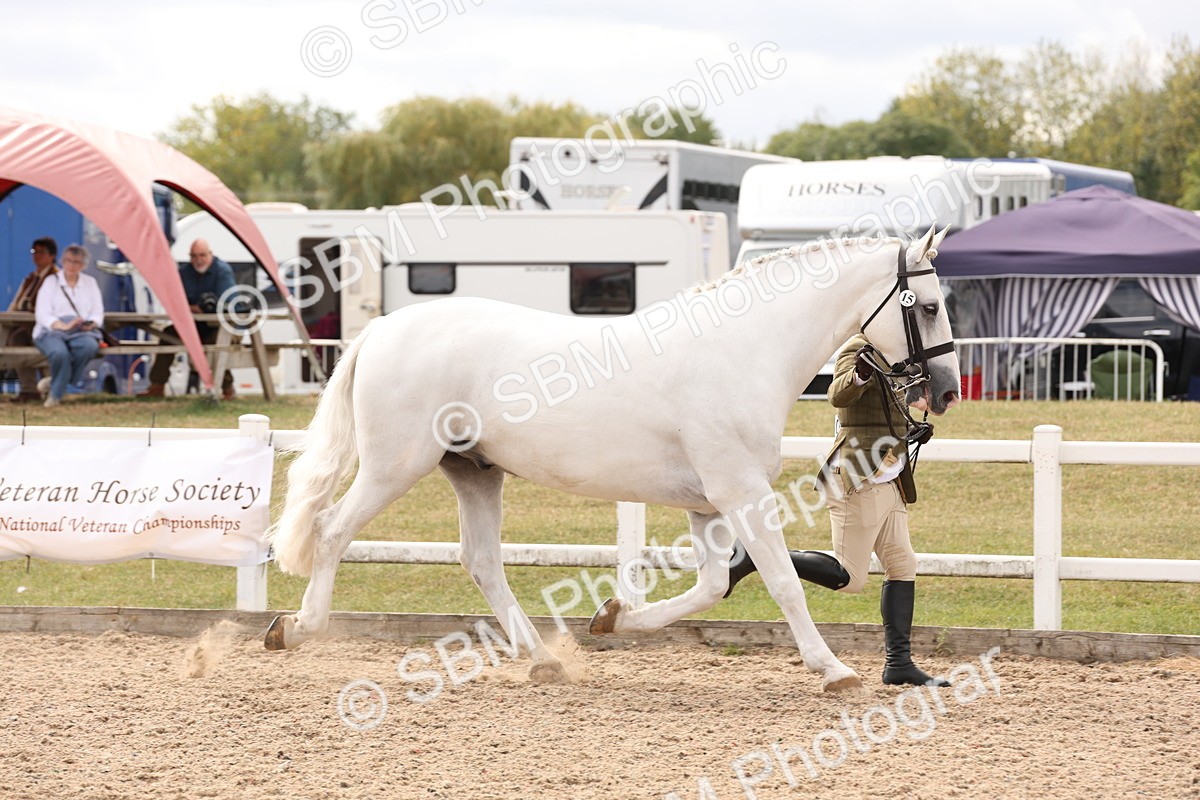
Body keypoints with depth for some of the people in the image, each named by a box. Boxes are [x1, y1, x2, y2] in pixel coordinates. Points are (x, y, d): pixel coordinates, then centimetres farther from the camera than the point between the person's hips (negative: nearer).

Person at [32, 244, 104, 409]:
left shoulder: (90, 283, 18)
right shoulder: (51, 282, 8)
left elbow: (98, 313, 13)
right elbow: (42, 314, -4)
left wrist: (92, 324, -13)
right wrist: (63, 326, -21)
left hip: (82, 332, 3)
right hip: (52, 330, -3)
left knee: (89, 345, -38)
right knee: (59, 352, -41)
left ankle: (56, 389, -20)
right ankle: (56, 394, -15)